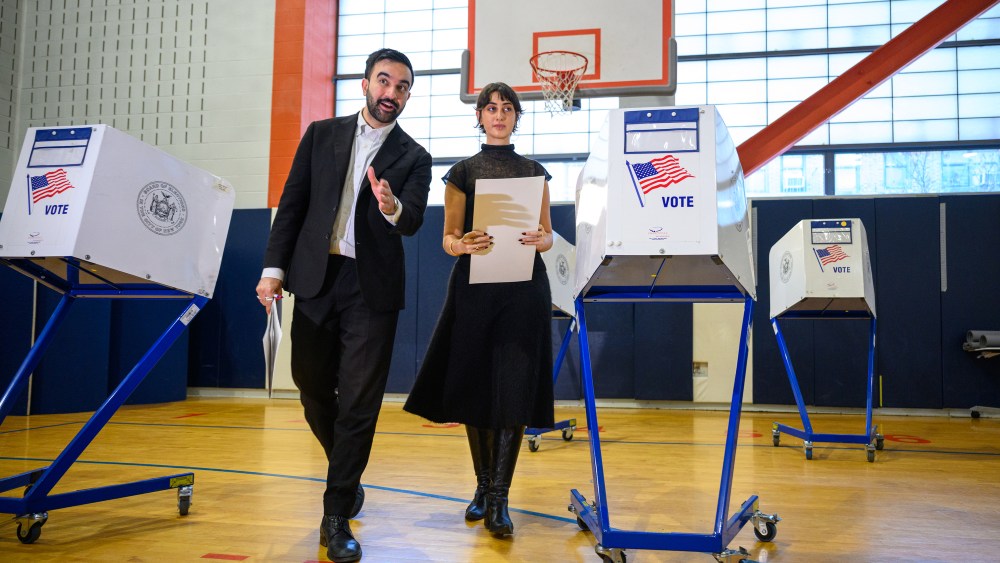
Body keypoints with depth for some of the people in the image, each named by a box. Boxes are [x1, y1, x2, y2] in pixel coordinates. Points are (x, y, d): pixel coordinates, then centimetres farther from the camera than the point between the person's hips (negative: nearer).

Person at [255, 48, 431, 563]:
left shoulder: (413, 158, 5)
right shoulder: (322, 134, 10)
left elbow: (413, 222, -10)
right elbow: (292, 204, 7)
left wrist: (393, 207, -34)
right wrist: (273, 268, -2)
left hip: (371, 289, -2)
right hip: (316, 278, 2)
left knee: (358, 404, -2)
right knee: (314, 390, 12)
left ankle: (336, 516, 10)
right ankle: (347, 476, 37)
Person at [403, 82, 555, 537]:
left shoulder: (534, 171, 13)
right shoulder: (463, 172, 9)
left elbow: (548, 234, 12)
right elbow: (449, 238, 5)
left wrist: (540, 240, -11)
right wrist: (464, 244, -18)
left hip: (524, 288, 0)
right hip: (474, 286, 0)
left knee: (514, 389, -6)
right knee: (476, 385, 3)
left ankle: (498, 499, -2)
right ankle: (483, 485, 21)